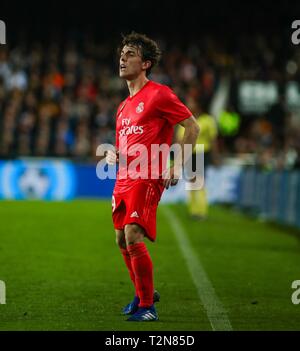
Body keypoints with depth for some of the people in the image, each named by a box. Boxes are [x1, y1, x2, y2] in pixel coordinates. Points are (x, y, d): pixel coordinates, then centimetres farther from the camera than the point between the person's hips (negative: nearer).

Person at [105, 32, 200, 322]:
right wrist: (113, 154, 8)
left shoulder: (158, 94, -7)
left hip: (148, 178, -9)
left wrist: (177, 166, -13)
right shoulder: (124, 105, 18)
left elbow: (192, 127, -8)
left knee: (133, 237, -18)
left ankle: (147, 307, -10)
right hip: (124, 178, 9)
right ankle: (142, 294, 31)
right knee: (122, 240, 12)